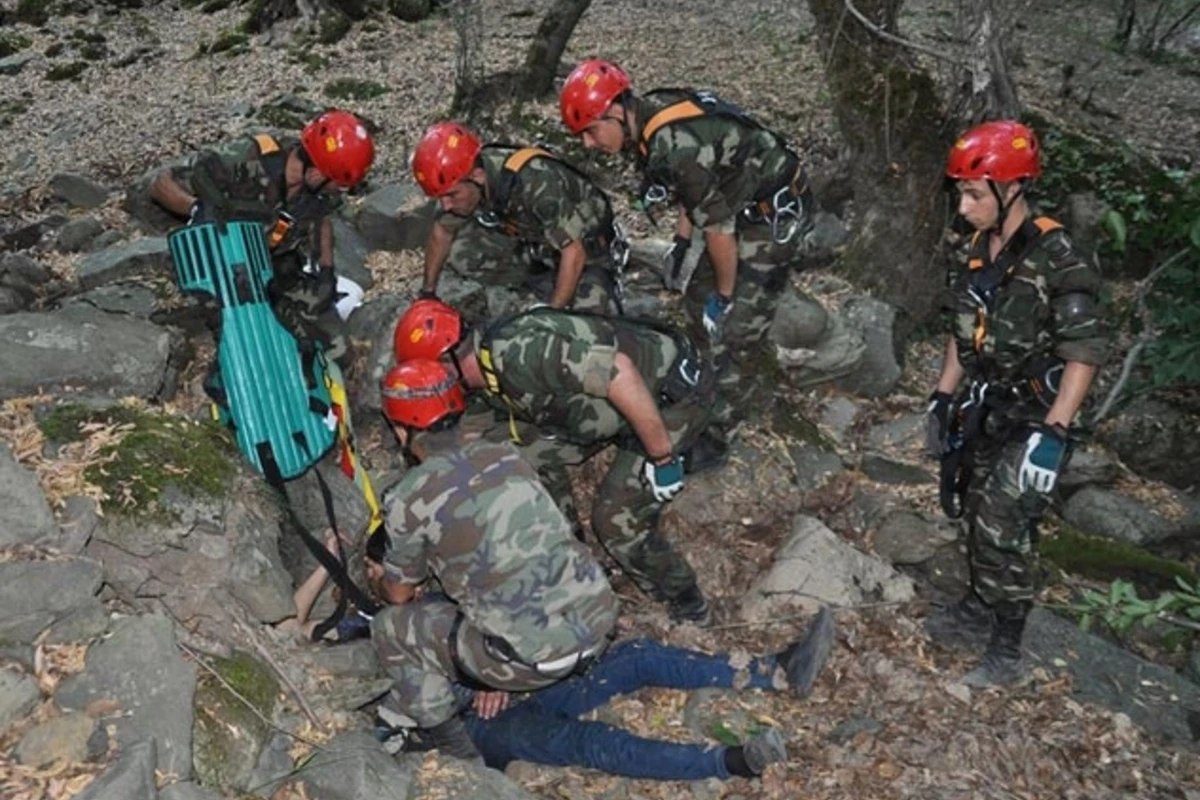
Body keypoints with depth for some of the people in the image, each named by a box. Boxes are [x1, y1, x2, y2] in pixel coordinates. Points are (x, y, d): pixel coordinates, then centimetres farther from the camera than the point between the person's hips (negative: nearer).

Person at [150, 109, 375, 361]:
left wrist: (326, 269, -1)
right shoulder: (242, 161, -32)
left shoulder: (319, 185, -16)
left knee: (331, 346, 3)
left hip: (282, 272, 4)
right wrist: (197, 207, -42)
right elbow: (161, 184, -23)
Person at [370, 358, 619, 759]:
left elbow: (400, 594, 11)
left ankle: (457, 755, 18)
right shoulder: (507, 454, 9)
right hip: (599, 619, 6)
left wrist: (379, 578, 35)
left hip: (537, 657, -6)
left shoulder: (409, 499, -6)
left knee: (390, 628, 14)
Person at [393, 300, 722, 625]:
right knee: (534, 457, 7)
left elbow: (620, 373, -36)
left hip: (675, 393, -9)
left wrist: (662, 456, -27)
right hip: (631, 398, 9)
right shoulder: (488, 372, 3)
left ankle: (686, 605, 16)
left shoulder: (517, 351, -29)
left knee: (617, 520, -9)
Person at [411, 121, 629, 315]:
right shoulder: (459, 177, -16)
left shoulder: (536, 182, -38)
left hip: (587, 246, -7)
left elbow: (574, 253, -31)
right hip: (539, 243, 8)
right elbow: (442, 232, 3)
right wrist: (428, 293, 8)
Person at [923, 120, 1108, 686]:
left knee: (1004, 530, -7)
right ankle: (979, 609, 35)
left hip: (1031, 419, -7)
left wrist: (1052, 435, -25)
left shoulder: (1057, 260, -20)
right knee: (976, 515, 16)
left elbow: (1085, 353, -21)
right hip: (984, 411, 7)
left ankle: (1005, 652, 8)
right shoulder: (981, 250, 3)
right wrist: (942, 398, 13)